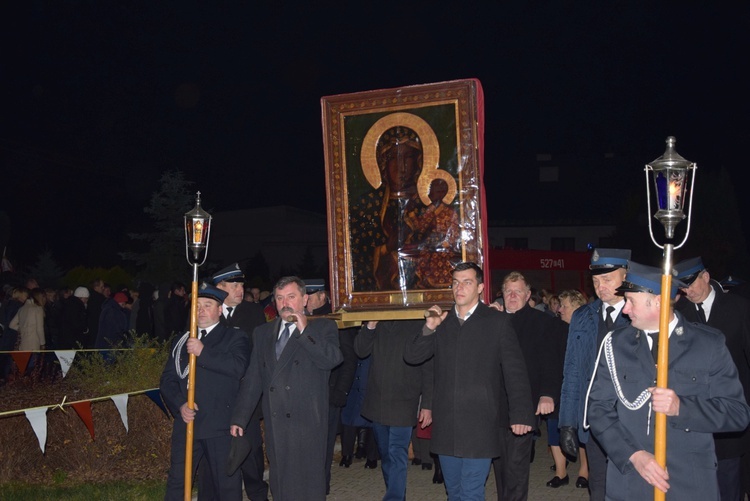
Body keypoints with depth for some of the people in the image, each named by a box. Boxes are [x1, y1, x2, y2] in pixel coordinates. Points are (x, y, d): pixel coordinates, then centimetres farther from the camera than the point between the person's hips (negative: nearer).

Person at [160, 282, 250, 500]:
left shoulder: (235, 337, 3)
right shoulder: (181, 342, 18)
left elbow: (238, 367, -16)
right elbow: (167, 379, 11)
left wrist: (203, 352, -19)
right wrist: (179, 404, -7)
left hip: (221, 425, -4)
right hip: (186, 422, 4)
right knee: (176, 483, 8)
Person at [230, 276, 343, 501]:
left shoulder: (323, 327, 3)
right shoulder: (262, 333, 15)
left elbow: (332, 359, -15)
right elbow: (252, 379, 13)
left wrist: (304, 331, -13)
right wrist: (239, 418, 7)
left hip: (307, 421, -4)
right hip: (275, 421, 4)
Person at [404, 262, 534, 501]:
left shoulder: (497, 322, -1)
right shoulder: (441, 322, 11)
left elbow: (515, 370, -4)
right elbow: (411, 356, 6)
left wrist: (521, 414, -11)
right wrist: (429, 327, -10)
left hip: (480, 424, -4)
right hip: (446, 424, 5)